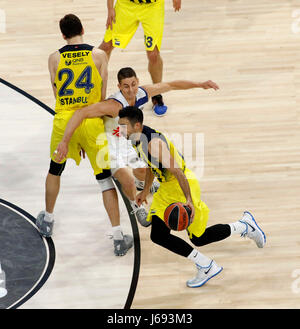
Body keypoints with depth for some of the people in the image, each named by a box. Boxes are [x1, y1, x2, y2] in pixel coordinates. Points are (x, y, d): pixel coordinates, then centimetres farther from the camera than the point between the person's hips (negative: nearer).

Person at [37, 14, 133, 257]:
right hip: (91, 122, -2)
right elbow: (102, 95, 3)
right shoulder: (98, 55, -1)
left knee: (55, 171, 27)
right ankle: (119, 239, 1)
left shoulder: (55, 59, 3)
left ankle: (47, 221, 42)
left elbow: (57, 94, 7)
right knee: (105, 179, 3)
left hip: (63, 122, 2)